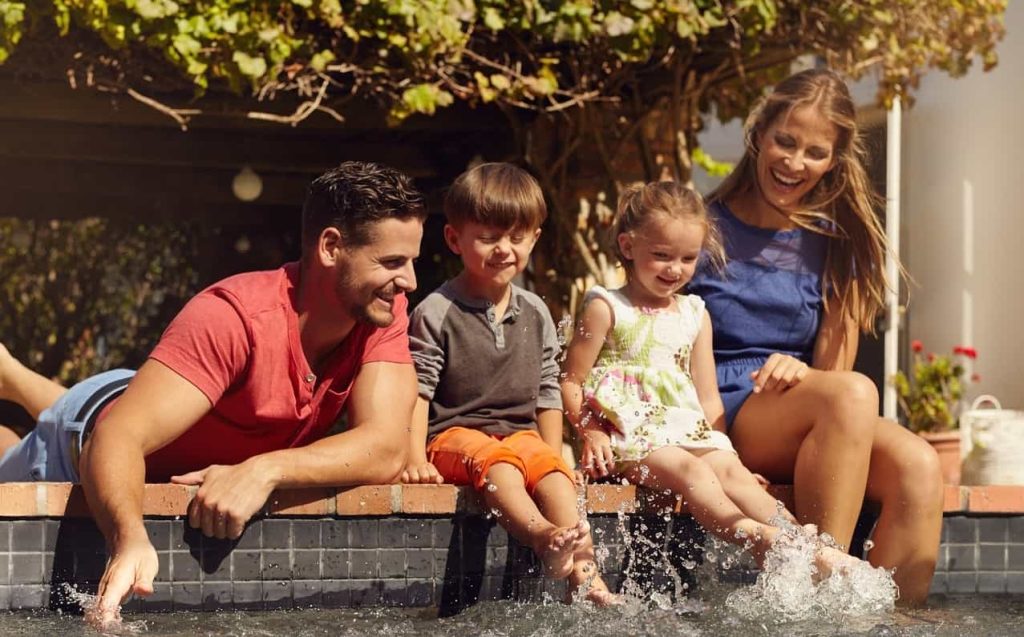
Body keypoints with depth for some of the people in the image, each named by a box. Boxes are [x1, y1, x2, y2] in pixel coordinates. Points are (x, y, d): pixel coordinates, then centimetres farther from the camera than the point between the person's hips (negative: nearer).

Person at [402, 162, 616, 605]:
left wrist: (553, 455, 8)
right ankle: (544, 538, -60)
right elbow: (418, 390, -6)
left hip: (520, 432, 4)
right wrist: (415, 457, -16)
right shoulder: (436, 312, -2)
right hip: (453, 434, -4)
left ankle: (582, 569, -44)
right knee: (496, 460, -36)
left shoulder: (536, 314, 13)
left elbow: (547, 393, 17)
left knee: (551, 468, -28)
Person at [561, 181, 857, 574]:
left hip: (689, 430, 5)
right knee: (688, 469, -31)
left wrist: (718, 443, 8)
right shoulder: (607, 309, 2)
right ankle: (756, 540, -48)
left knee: (731, 470, -23)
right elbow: (571, 383, -2)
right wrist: (591, 432, -15)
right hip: (628, 435, -4)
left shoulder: (695, 315, 18)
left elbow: (708, 397, 19)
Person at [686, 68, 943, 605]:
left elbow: (834, 369, 9)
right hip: (717, 414, -4)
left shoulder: (838, 244, 12)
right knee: (853, 394, -34)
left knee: (917, 465, -28)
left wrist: (800, 370, -14)